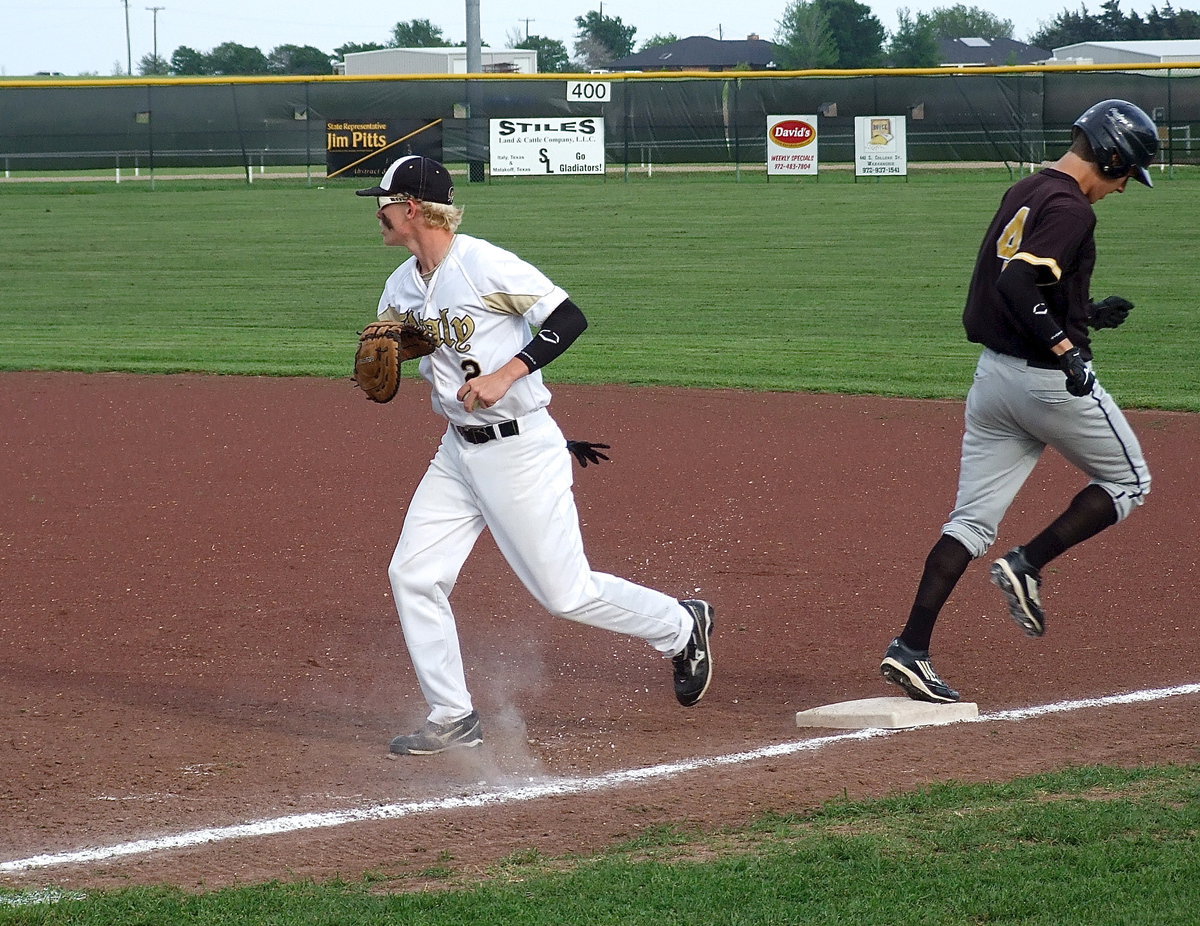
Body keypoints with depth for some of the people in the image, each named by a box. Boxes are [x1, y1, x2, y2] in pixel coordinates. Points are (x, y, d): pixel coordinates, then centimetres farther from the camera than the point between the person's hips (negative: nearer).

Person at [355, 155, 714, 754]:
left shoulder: (486, 265, -18)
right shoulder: (402, 287, 6)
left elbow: (570, 319, -20)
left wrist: (505, 374, -28)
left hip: (521, 451, -8)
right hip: (457, 452, 8)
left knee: (565, 592, -3)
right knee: (412, 574, 0)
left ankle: (680, 627, 21)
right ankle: (452, 718, 10)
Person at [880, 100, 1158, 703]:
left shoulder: (1022, 193, 14)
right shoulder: (1070, 209, -15)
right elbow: (1019, 283, -27)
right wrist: (1065, 345, -28)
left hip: (993, 372, 8)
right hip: (1050, 378, -8)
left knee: (971, 521, 7)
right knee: (1126, 482, 14)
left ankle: (910, 650, -3)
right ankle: (1028, 565, 0)